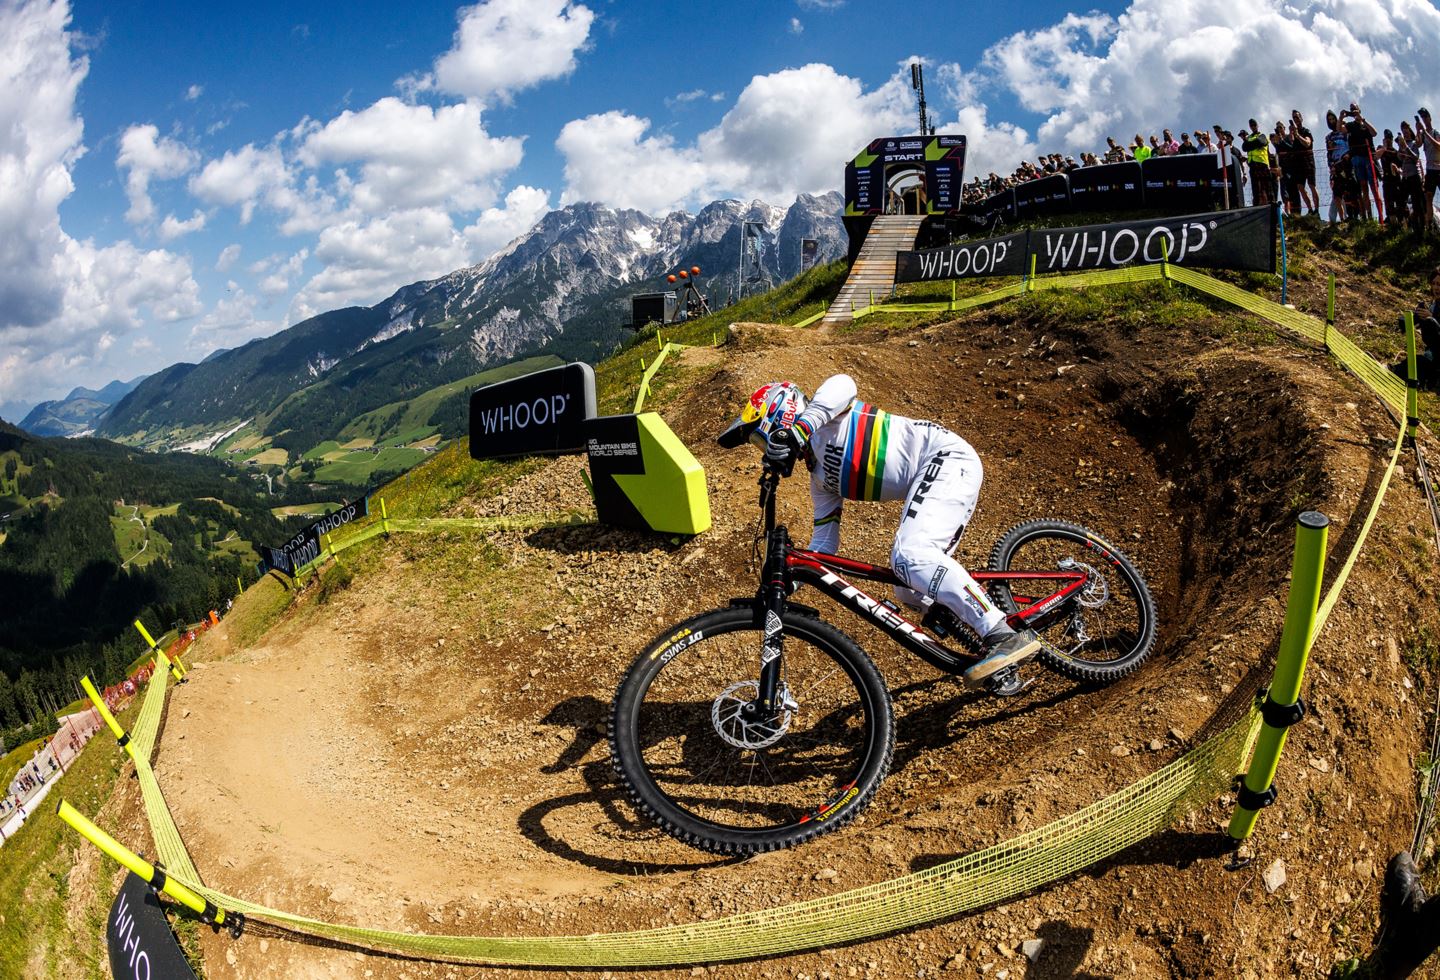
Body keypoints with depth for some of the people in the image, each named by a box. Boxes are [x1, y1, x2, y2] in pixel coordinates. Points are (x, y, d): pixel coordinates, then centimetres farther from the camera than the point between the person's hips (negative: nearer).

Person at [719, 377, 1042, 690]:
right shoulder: (821, 478, 19)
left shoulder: (823, 419, -4)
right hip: (927, 481, 10)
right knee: (911, 592, 6)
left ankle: (1006, 637, -31)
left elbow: (843, 385, -27)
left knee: (910, 556, -29)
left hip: (947, 456, -10)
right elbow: (823, 542, 20)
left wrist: (794, 430, -38)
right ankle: (1001, 664, 13)